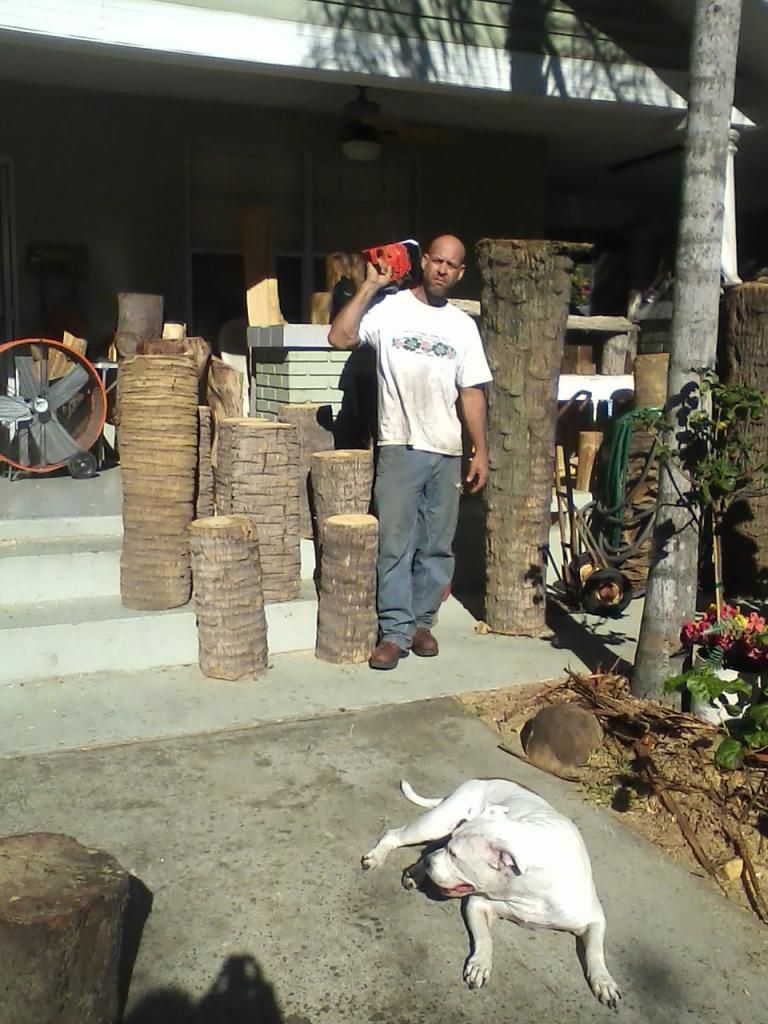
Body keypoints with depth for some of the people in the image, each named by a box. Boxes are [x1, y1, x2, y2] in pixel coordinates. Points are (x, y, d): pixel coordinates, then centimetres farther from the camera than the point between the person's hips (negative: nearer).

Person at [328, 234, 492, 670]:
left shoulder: (463, 325, 9)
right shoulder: (389, 309, -1)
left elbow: (472, 392, 9)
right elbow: (339, 338, -15)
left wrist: (481, 451, 5)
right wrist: (370, 286, -15)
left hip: (447, 453, 4)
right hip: (401, 449, -3)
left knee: (437, 547, 9)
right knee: (396, 545, -2)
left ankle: (421, 623, 23)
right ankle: (395, 632, 7)